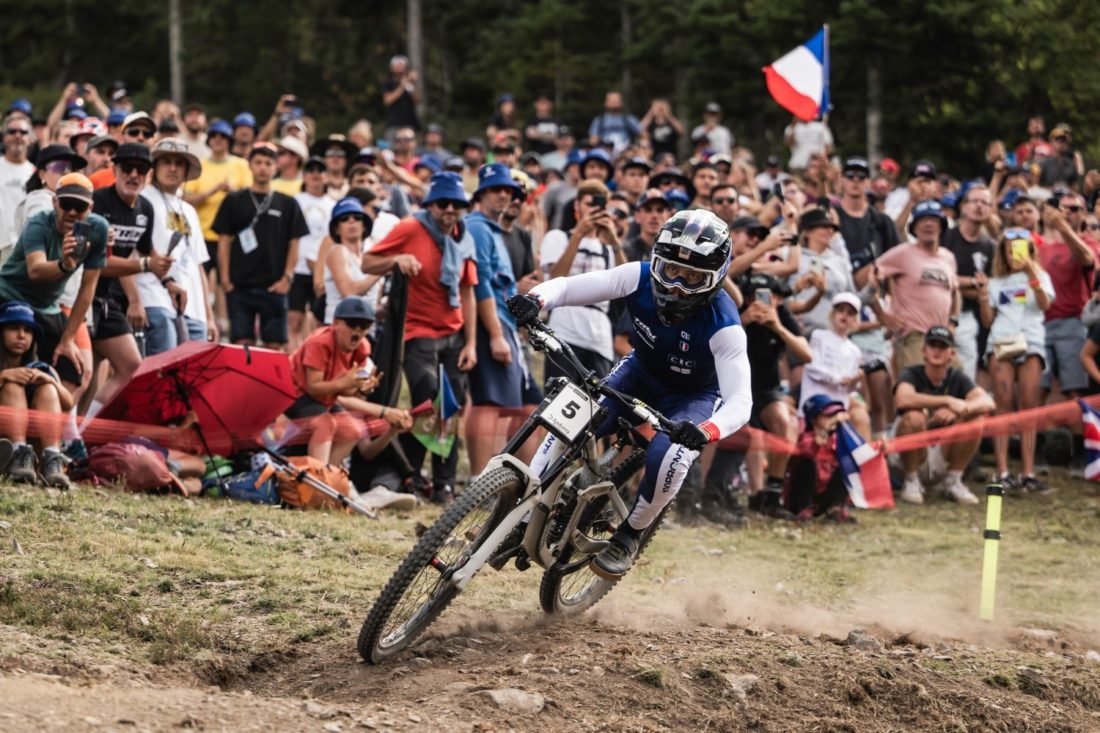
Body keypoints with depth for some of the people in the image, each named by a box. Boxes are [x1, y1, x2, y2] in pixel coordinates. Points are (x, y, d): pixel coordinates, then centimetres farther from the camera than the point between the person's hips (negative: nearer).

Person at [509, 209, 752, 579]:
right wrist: (535, 299, -48)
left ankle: (629, 536, -4)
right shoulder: (640, 278, -25)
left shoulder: (723, 325, -34)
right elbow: (568, 286, -25)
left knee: (668, 459, -31)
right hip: (640, 372, 3)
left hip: (692, 395, -3)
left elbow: (740, 402, -40)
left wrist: (706, 432, -61)